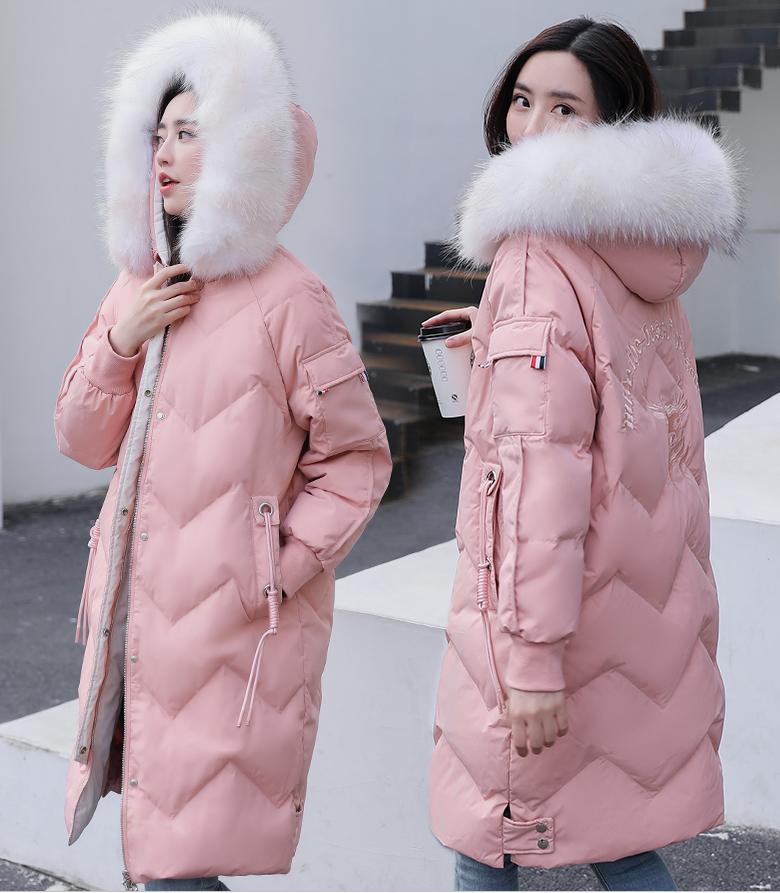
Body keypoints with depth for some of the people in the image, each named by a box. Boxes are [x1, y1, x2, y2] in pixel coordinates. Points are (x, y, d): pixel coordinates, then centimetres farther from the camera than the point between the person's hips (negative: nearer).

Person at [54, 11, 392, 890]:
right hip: (137, 610, 6)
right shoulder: (139, 284, 10)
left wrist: (278, 570, -13)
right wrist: (120, 341, -4)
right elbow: (82, 442, 12)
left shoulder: (288, 298, -10)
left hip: (235, 622, -6)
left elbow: (357, 460, -6)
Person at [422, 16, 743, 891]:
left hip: (547, 594, -8)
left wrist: (533, 656, -22)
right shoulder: (650, 256, 7)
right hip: (651, 590, 8)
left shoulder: (539, 258, -17)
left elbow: (542, 463, -23)